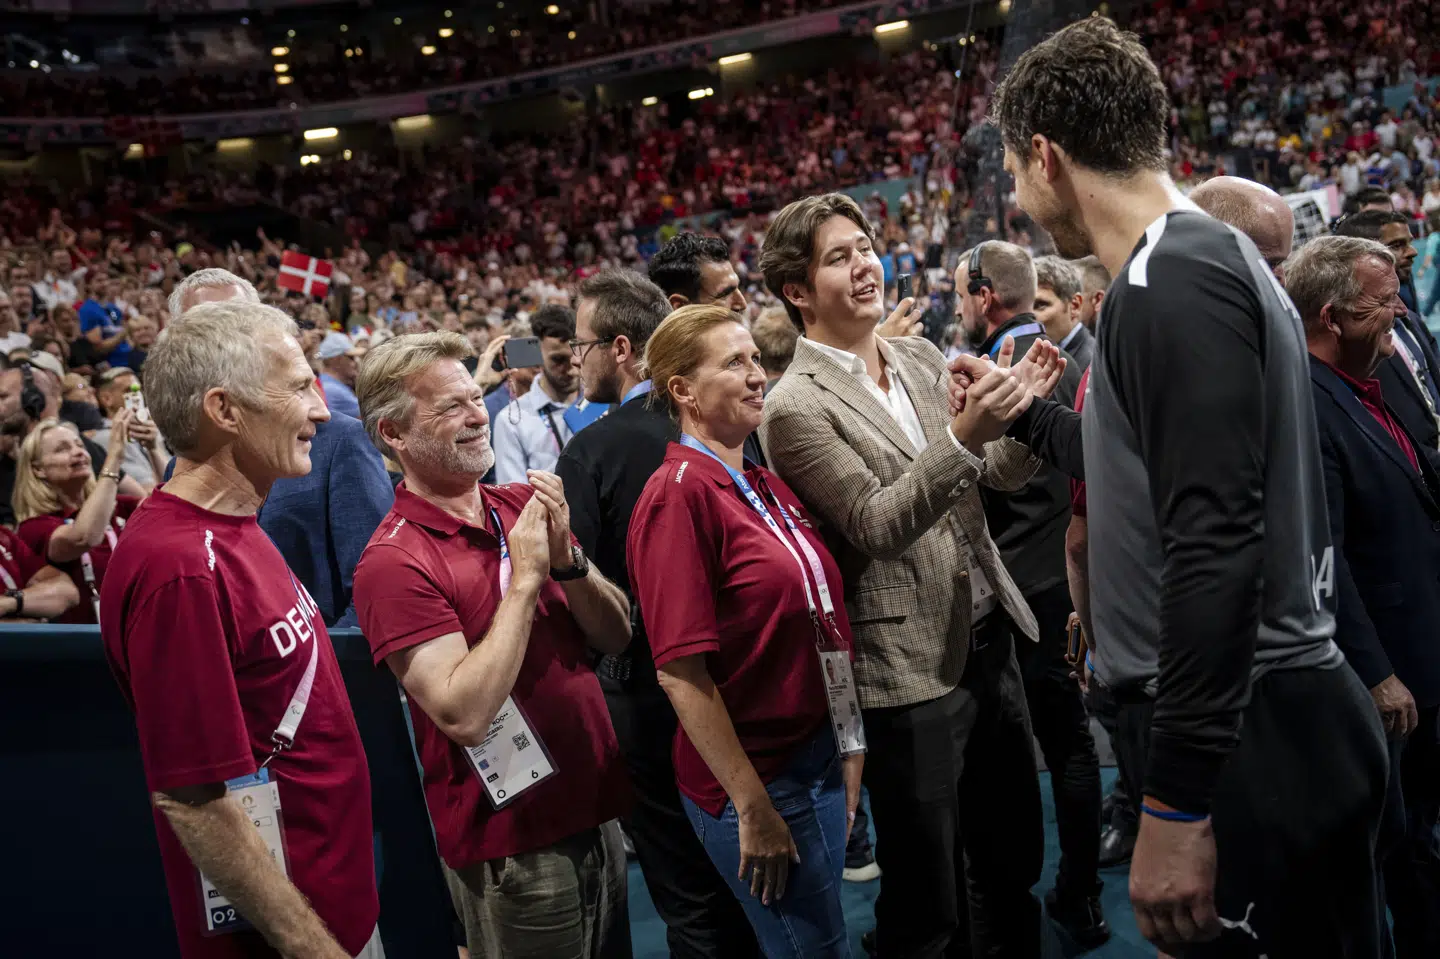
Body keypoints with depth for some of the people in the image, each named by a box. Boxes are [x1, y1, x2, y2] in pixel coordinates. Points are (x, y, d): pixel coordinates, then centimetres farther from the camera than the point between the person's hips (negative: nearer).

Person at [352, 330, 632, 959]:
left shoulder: (522, 507, 3)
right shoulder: (393, 562, -17)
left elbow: (617, 637, 2)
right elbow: (464, 714, -26)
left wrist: (565, 559, -15)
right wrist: (525, 577, -22)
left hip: (596, 812, 7)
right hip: (512, 849, -6)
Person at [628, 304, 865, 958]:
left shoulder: (768, 488, 6)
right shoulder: (680, 493, -17)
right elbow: (681, 673, -20)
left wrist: (849, 748, 10)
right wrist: (753, 808, -18)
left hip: (819, 760, 8)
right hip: (757, 784, -7)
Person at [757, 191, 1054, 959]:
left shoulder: (920, 357, 7)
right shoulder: (796, 407, -14)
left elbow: (996, 475, 9)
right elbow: (877, 527, -20)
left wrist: (1024, 410, -10)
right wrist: (962, 435, -31)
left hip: (988, 639, 7)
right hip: (909, 671, -6)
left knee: (1015, 863, 21)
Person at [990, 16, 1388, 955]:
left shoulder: (1170, 284, -19)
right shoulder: (1219, 256, 13)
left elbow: (1216, 547, -26)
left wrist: (1175, 804, -24)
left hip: (1247, 743, -10)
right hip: (1292, 715, 10)